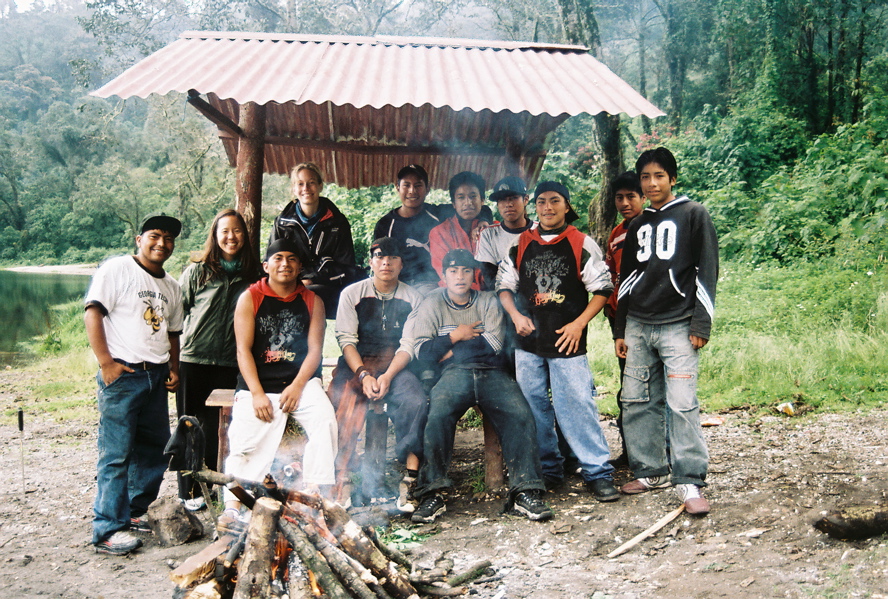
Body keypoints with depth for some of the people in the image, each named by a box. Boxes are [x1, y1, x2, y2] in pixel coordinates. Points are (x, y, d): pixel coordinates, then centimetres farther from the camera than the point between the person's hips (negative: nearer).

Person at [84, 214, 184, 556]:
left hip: (155, 376, 7)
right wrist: (106, 362, -17)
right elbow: (93, 312, -11)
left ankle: (136, 512, 28)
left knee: (155, 449, 12)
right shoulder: (117, 269, -3)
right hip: (122, 374, -7)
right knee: (116, 454, -5)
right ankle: (108, 530, 3)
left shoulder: (171, 286, 19)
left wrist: (174, 369, 10)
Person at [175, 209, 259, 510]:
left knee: (218, 428, 9)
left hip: (228, 363, 2)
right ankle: (190, 491, 21)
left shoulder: (250, 275, 6)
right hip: (193, 359, -2)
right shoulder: (197, 271, -2)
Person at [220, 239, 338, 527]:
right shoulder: (250, 298, 4)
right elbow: (243, 349, -2)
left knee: (325, 420, -24)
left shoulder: (312, 302, 8)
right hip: (258, 385, -1)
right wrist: (257, 394, -13)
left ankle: (314, 491, -15)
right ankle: (232, 506, -13)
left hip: (300, 382, 1)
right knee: (244, 437, -20)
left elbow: (315, 349, 2)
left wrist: (296, 387, -13)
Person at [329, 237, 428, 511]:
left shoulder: (412, 298, 9)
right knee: (344, 408, -30)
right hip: (356, 363, 0)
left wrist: (387, 376, -17)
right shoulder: (352, 293, 8)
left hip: (395, 365, 0)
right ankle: (337, 481, -21)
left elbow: (409, 345, 0)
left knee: (417, 403, -29)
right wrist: (363, 375, -17)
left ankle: (410, 480, -25)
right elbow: (346, 339, -1)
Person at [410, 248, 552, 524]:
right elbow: (422, 351, 3)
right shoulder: (431, 305, 15)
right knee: (438, 413, -32)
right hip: (453, 375, -1)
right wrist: (457, 336, 2)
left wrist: (453, 351, 0)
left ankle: (524, 491, -21)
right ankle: (432, 494, -25)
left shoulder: (488, 301, 17)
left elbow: (493, 343, 1)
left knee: (520, 413, -25)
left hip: (491, 373, 2)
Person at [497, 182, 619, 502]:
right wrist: (516, 315, -4)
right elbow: (504, 286, 14)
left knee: (578, 406, -8)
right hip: (528, 344, 4)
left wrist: (579, 323, -10)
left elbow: (602, 289, 0)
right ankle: (548, 470, 23)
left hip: (567, 342, -4)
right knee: (534, 409, 9)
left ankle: (597, 472, 4)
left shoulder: (582, 244, 1)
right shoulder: (520, 245, 10)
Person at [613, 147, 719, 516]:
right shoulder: (637, 226, 18)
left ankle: (690, 483, -4)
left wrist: (701, 325, -9)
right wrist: (620, 330, 16)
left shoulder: (693, 215, 3)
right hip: (638, 326, 5)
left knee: (682, 404, -10)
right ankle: (650, 472, 16)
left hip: (677, 325, -5)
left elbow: (707, 271, -2)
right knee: (636, 402, 4)